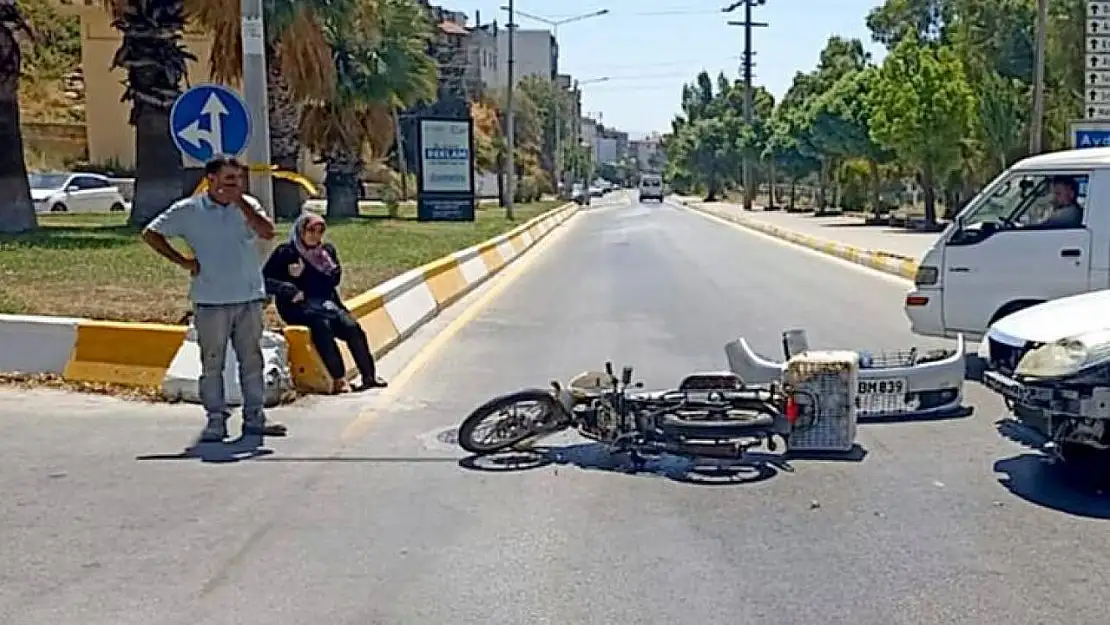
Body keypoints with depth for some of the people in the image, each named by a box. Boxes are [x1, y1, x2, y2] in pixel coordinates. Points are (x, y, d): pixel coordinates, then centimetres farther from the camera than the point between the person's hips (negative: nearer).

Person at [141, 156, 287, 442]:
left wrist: (239, 202, -11)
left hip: (249, 299, 3)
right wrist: (182, 261, -3)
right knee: (212, 363, 3)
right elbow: (150, 233, 3)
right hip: (210, 302, -2)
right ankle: (216, 420, 12)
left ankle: (254, 418, 17)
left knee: (252, 360, 8)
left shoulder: (247, 205, 7)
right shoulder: (188, 210, 0)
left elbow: (267, 232, -9)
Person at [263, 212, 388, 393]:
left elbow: (334, 278, 6)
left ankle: (369, 375, -22)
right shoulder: (285, 252, 2)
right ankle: (338, 379, -35)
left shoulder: (327, 250, 15)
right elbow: (265, 279, -5)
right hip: (298, 307, -4)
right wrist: (289, 290, -18)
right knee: (322, 324, -33)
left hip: (325, 303, 4)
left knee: (351, 325, -23)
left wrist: (304, 275, -6)